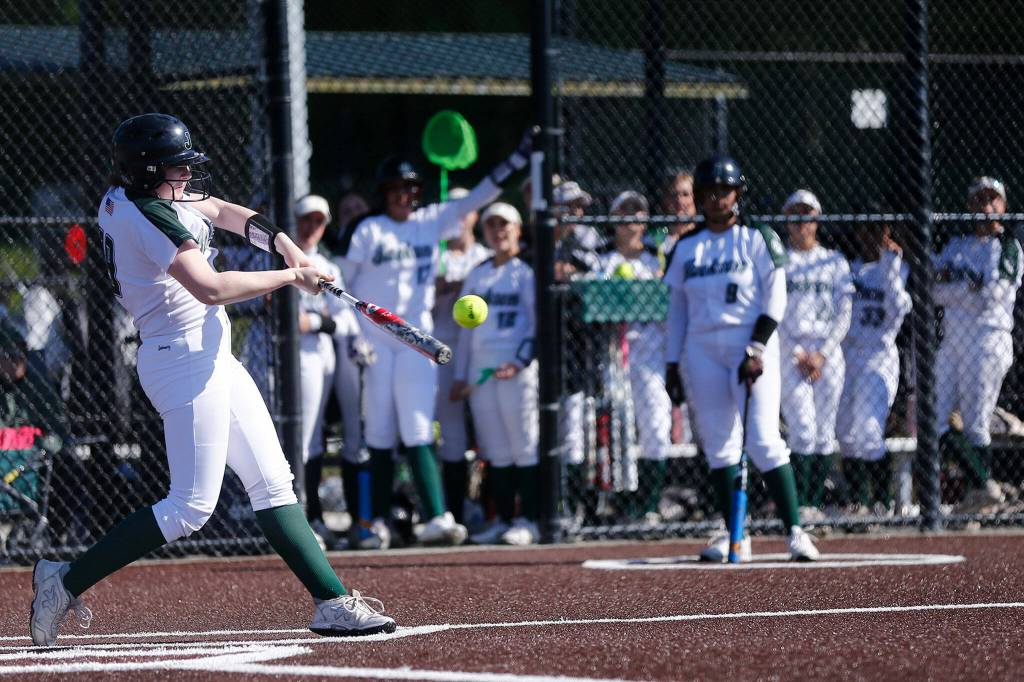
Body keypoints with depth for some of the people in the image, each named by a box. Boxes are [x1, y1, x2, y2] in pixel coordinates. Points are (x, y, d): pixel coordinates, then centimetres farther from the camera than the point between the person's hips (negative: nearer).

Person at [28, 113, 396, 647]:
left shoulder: (125, 195, 11)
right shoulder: (150, 217, -19)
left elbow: (219, 211, 24)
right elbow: (210, 287, -27)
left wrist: (284, 244, 9)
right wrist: (290, 277, -15)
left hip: (213, 358, 11)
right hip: (185, 360, -11)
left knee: (273, 485, 8)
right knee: (190, 507, -12)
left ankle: (331, 602, 6)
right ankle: (66, 581, -7)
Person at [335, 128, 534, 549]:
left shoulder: (432, 222, 6)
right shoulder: (367, 231, -2)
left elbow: (477, 198, 2)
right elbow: (338, 284, 1)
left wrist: (519, 158, -7)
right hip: (374, 341, -2)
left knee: (418, 433, -8)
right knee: (380, 435, 3)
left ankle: (436, 519, -19)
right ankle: (378, 522, 12)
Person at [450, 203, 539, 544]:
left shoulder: (526, 272, 0)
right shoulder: (477, 275, 18)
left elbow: (539, 325, -6)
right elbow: (467, 327, 20)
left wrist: (520, 363, -17)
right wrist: (460, 375, 16)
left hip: (517, 370, -6)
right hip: (480, 371, 6)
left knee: (525, 447, -7)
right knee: (495, 450, 7)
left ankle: (528, 520, -6)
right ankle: (503, 519, 11)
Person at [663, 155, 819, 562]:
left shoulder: (758, 239, 2)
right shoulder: (686, 248, 14)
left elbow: (775, 300, -4)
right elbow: (677, 308, 17)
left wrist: (757, 349, -14)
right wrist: (672, 362, 11)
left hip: (750, 343, -4)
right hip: (702, 349, 4)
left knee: (763, 439, -13)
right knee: (717, 443, 1)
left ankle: (795, 531, -13)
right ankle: (735, 537, 5)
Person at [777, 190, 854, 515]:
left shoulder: (835, 262, 12)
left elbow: (843, 314, 6)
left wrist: (822, 354, -6)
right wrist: (798, 353, -8)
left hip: (828, 352, 2)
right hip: (789, 350, -2)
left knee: (825, 432, -1)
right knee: (802, 429, -14)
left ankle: (815, 501, 3)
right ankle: (799, 502, -12)